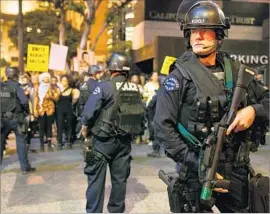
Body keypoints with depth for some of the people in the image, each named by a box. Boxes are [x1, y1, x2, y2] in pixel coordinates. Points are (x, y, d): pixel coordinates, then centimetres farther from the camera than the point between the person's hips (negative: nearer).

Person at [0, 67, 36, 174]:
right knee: (21, 142, 5)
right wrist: (27, 111, -1)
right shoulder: (16, 86, -7)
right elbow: (24, 101, -18)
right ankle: (25, 167, 7)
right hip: (15, 118, -4)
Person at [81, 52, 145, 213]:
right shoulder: (135, 89, 1)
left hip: (104, 139, -5)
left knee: (97, 178, 5)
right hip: (125, 140, 5)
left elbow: (89, 111, -17)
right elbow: (141, 113, 4)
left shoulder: (105, 87, -14)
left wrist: (85, 126, 0)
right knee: (120, 178, 14)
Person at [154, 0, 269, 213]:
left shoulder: (236, 70, 4)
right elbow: (163, 127, -13)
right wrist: (198, 166, -18)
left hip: (236, 170, 4)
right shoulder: (180, 76, -9)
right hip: (197, 170, -4)